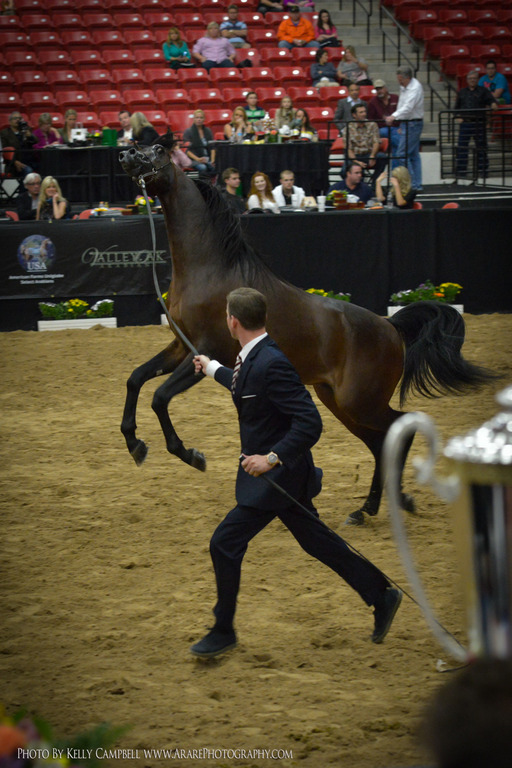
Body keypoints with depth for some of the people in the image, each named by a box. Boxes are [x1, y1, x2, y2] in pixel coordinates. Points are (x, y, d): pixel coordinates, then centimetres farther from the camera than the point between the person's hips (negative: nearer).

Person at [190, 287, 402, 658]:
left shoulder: (272, 363, -26)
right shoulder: (254, 357, 4)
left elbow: (310, 423, -28)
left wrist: (272, 457, -30)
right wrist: (213, 368, 42)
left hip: (279, 474, -10)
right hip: (267, 472, 10)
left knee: (225, 543, -6)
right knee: (315, 540, 18)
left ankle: (223, 632, 7)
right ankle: (381, 595, 27)